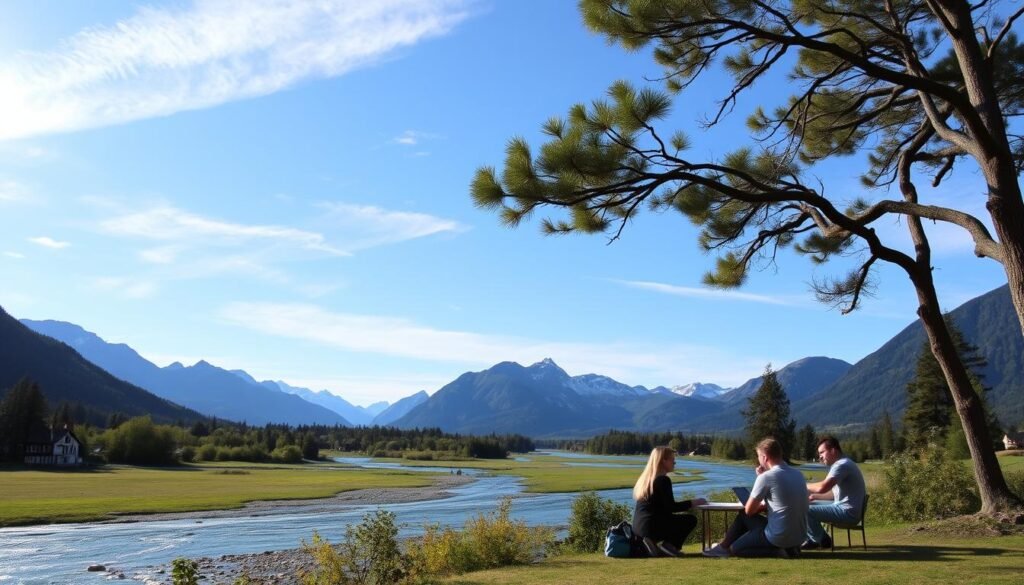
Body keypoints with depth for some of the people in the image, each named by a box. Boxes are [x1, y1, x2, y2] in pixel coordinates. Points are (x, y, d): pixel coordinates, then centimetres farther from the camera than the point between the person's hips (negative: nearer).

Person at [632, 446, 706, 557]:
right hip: (652, 526, -8)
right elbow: (671, 508, -13)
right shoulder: (663, 480, -12)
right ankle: (665, 543, -3)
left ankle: (655, 543, 9)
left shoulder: (646, 478, 14)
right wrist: (693, 502, -3)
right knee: (691, 520, 5)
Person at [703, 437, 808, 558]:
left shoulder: (766, 476, -16)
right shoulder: (798, 474, 5)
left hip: (779, 537, -8)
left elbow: (749, 510, -6)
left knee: (735, 548, 14)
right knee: (745, 517, 23)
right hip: (799, 536, 8)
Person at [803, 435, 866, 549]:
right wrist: (814, 496, 9)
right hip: (844, 507, 11)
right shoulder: (841, 464, 15)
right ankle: (813, 539, 16)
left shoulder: (842, 465, -19)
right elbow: (836, 493, 21)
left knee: (806, 510, -18)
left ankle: (822, 540, 4)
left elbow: (822, 487, -29)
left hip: (848, 512, -11)